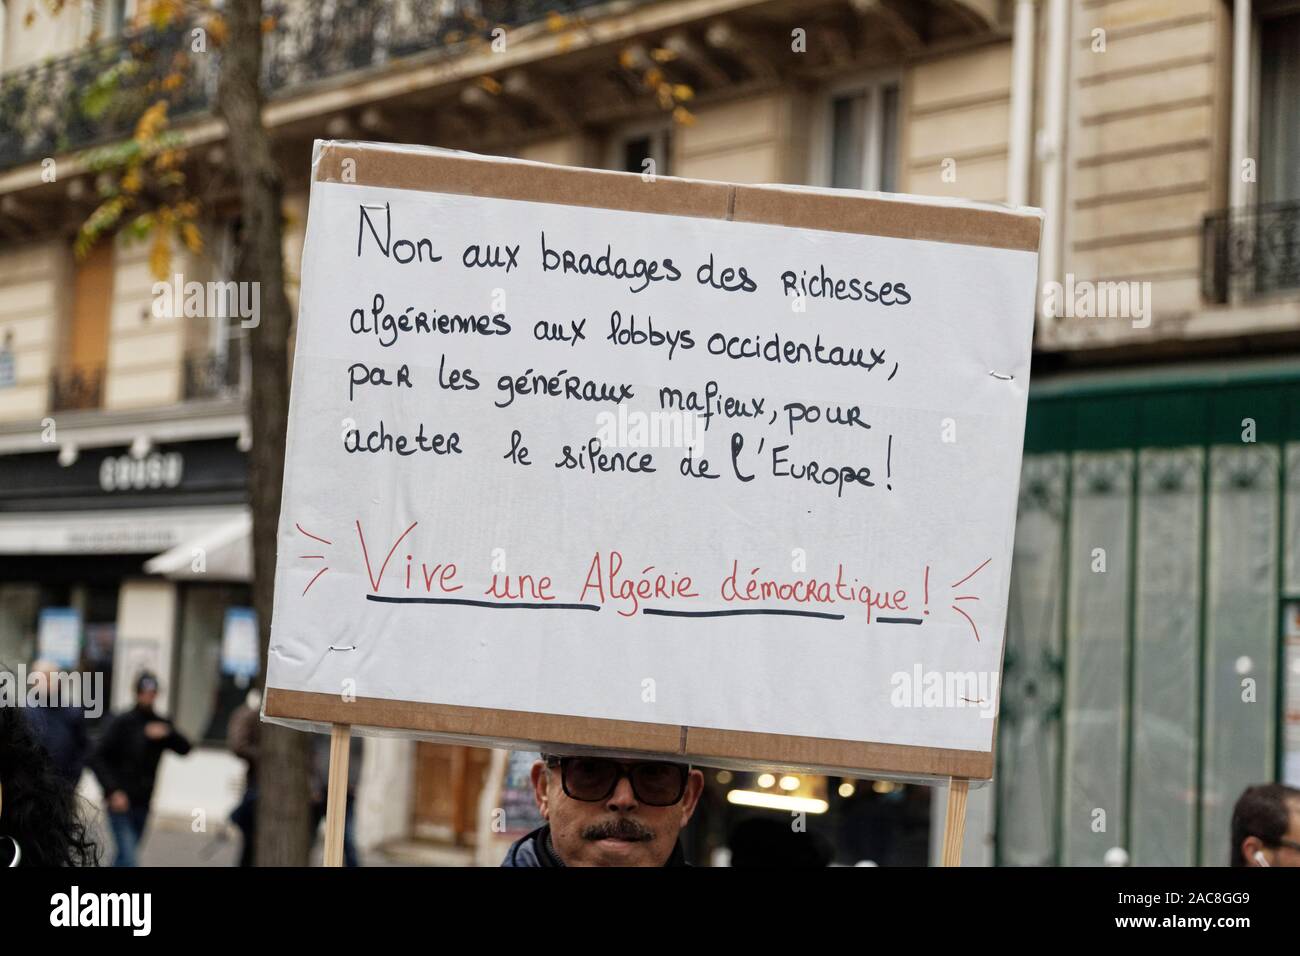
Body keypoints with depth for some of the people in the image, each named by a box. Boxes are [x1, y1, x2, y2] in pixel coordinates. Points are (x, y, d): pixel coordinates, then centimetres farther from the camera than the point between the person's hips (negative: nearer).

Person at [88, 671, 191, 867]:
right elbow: (97, 757, -10)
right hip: (121, 801, -5)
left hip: (143, 804, 5)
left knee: (124, 856, 15)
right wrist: (113, 791, -19)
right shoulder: (122, 722, -8)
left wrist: (168, 733, -17)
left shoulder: (160, 724, 7)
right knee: (128, 859, -12)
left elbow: (184, 749, 2)